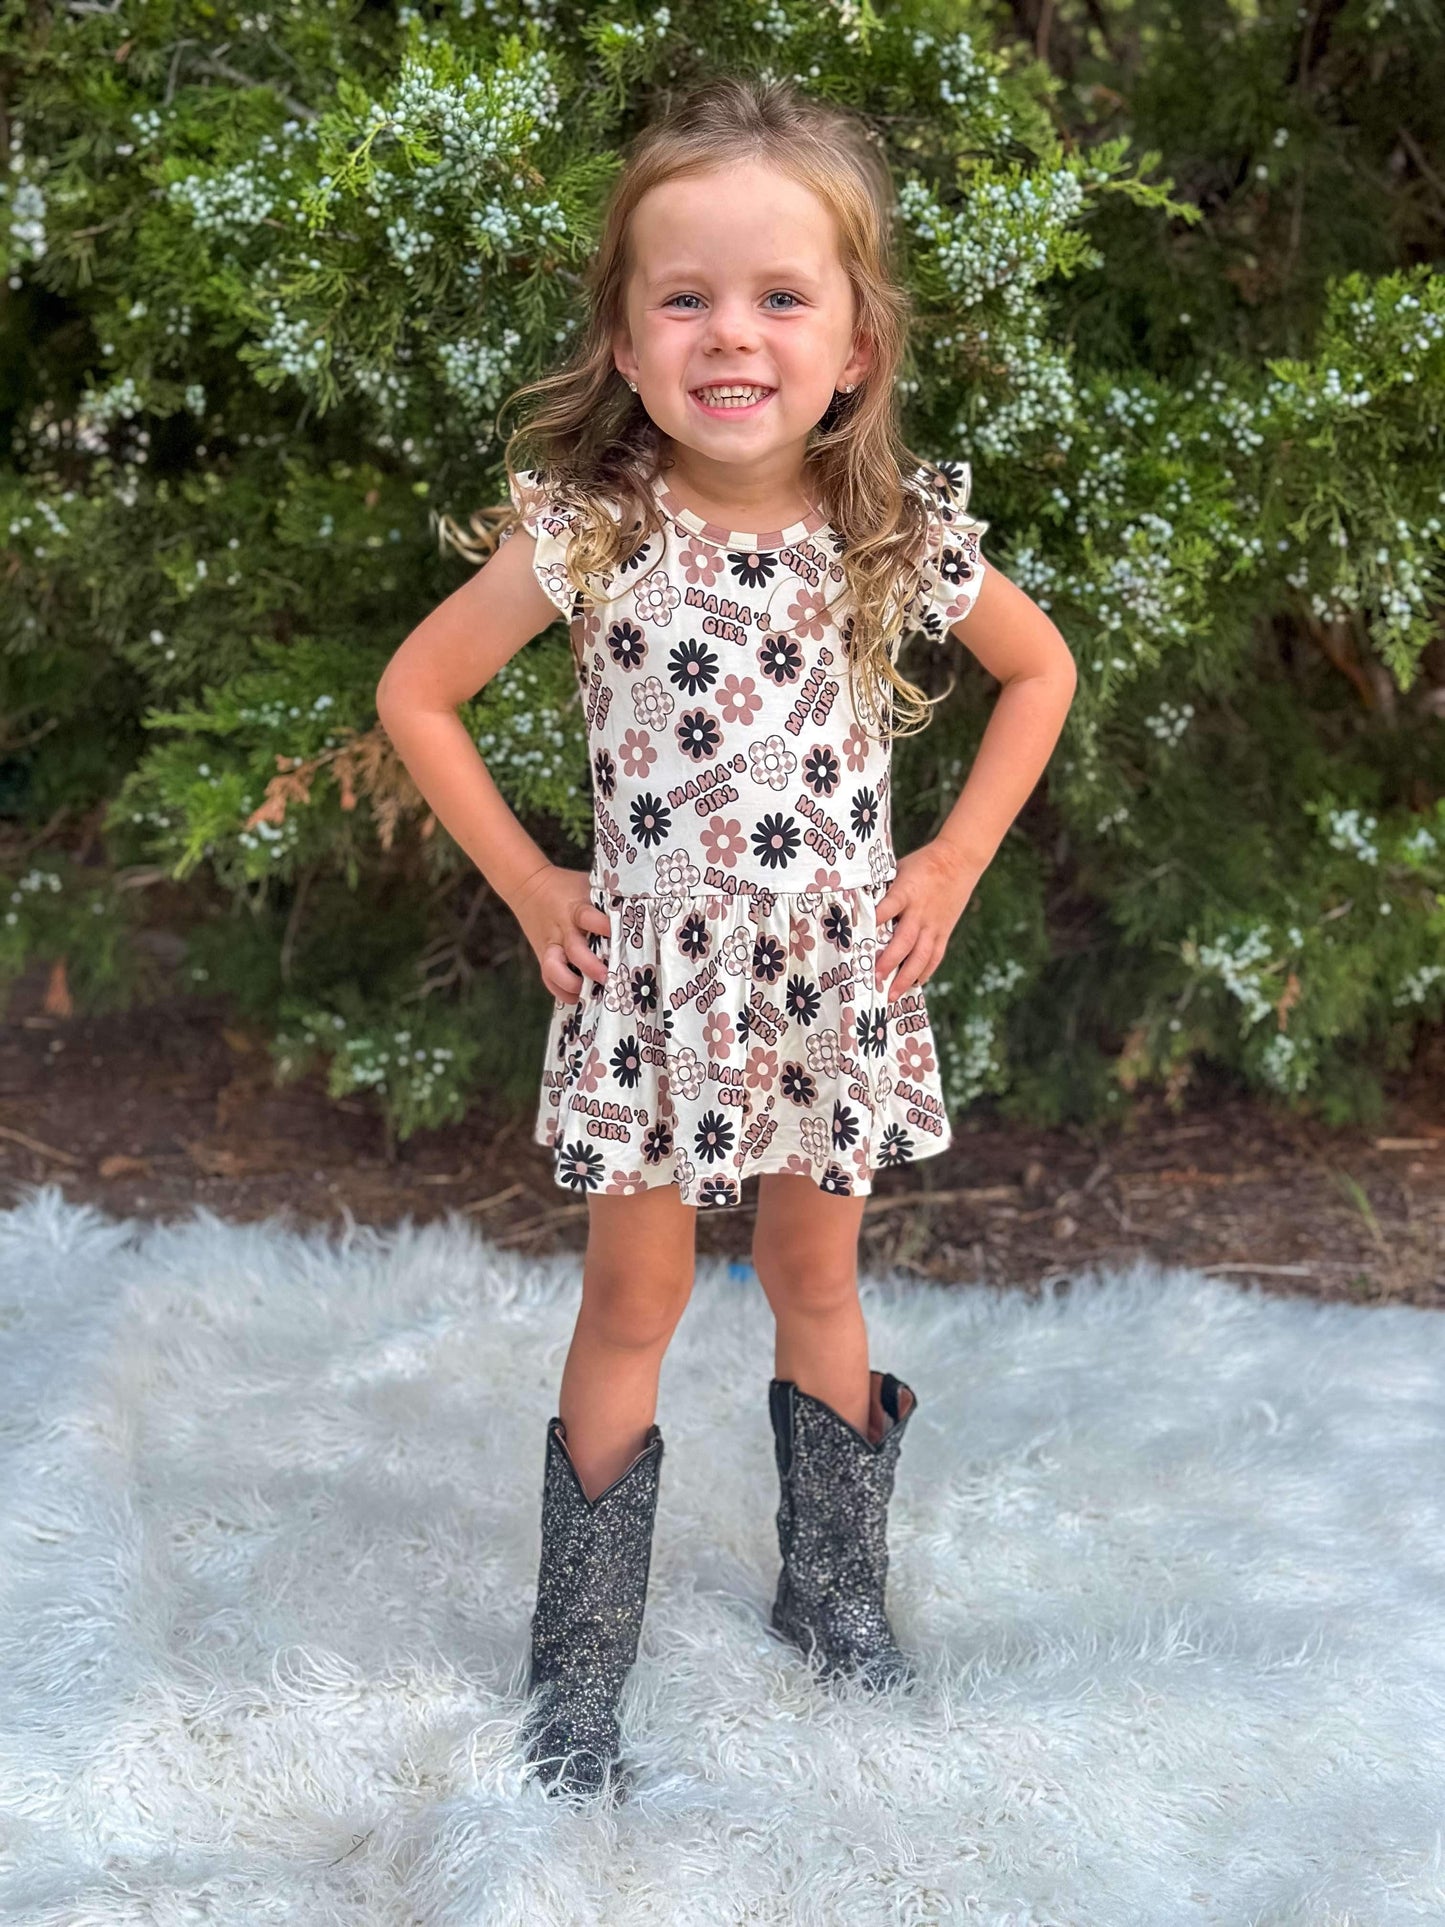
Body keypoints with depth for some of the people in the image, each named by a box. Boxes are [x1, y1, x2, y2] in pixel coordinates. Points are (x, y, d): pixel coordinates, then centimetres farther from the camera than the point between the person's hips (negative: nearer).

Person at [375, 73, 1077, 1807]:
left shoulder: (901, 536, -8)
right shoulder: (583, 533, -13)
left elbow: (1040, 669, 9)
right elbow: (415, 694, -2)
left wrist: (955, 862, 2)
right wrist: (526, 884, -5)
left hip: (838, 977, 2)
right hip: (652, 981, -1)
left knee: (816, 1283, 17)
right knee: (634, 1306, 10)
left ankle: (836, 1593, 38)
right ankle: (578, 1668, 25)